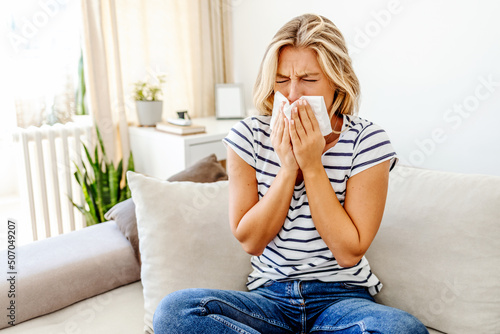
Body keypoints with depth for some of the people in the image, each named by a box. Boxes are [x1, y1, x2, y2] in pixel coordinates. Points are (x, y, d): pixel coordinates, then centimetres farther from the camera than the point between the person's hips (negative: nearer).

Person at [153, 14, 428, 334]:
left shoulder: (367, 140, -8)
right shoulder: (250, 136, -3)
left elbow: (349, 252, -12)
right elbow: (250, 241, -5)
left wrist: (312, 165, -17)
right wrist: (288, 168, -17)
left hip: (342, 296, 0)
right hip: (269, 294, 1)